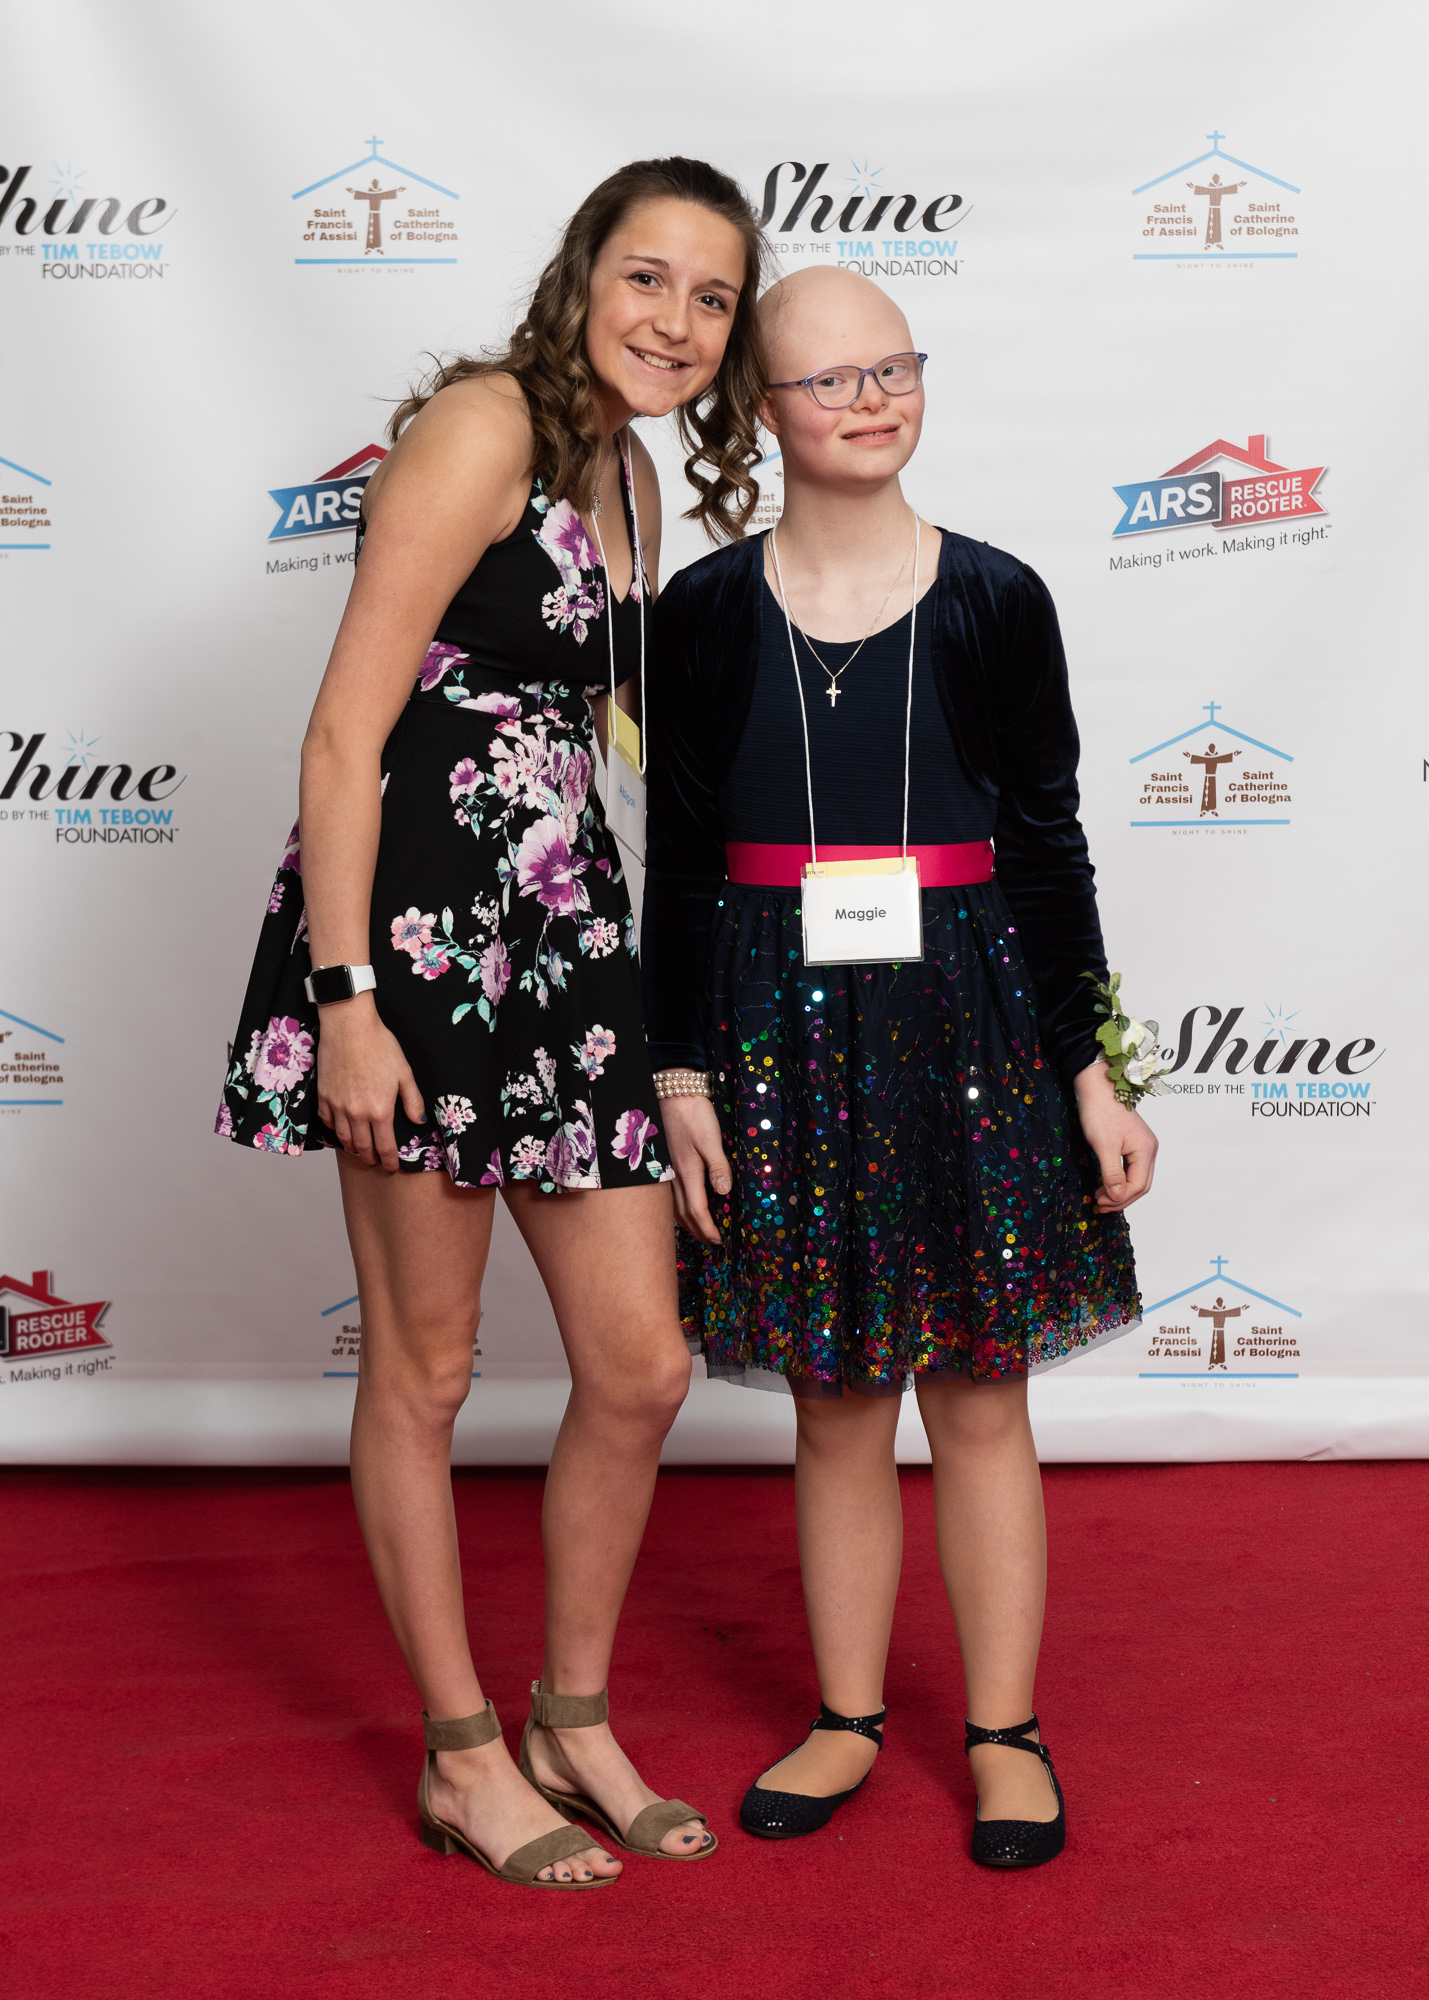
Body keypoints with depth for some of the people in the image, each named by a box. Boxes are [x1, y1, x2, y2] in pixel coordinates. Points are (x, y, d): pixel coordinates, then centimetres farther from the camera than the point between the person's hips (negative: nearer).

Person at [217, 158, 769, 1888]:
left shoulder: (627, 471, 17)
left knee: (641, 1366, 8)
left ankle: (573, 1721, 27)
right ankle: (464, 1757, 21)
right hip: (416, 923, -8)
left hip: (564, 934, 8)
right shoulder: (483, 428, -10)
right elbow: (346, 733, -15)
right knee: (424, 1369, 6)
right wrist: (345, 999, -20)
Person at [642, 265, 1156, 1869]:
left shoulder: (994, 603, 1)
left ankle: (1005, 1732, 21)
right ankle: (848, 1720, 26)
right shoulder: (708, 613, 2)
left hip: (968, 1025, 0)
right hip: (782, 1029, 1)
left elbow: (1050, 848, 3)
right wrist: (681, 1075, 0)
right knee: (834, 1403, 10)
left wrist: (1092, 1070, 0)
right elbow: (680, 867, 4)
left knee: (980, 1395, 6)